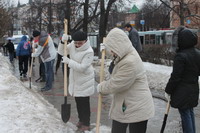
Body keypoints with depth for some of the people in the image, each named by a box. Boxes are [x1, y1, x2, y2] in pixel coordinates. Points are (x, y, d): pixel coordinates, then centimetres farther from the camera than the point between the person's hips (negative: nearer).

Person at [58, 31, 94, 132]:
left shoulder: (89, 51, -24)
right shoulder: (72, 45, -3)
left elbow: (82, 67, -27)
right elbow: (61, 52, 3)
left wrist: (68, 61, -26)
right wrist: (63, 42, -14)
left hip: (84, 81, -7)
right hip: (75, 79, 7)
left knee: (84, 103, 1)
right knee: (78, 101, 18)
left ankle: (86, 123, 14)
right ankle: (81, 119, 35)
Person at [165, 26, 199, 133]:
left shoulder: (180, 56, -22)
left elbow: (175, 77, -19)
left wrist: (168, 90, -8)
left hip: (182, 91, -8)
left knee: (185, 114, 2)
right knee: (190, 112, 20)